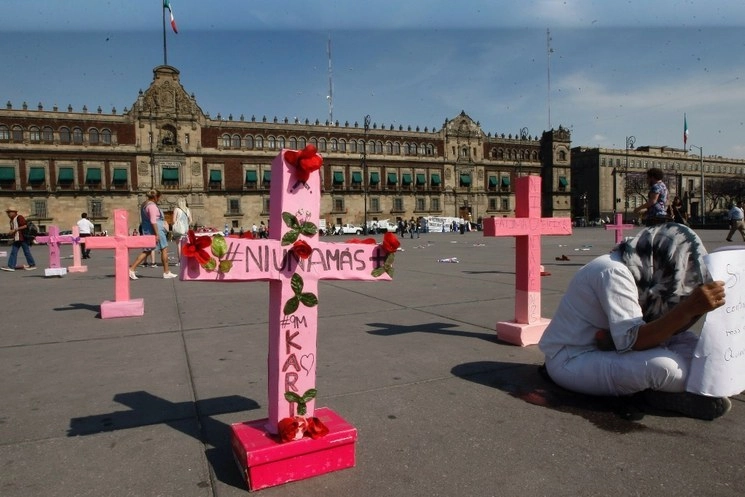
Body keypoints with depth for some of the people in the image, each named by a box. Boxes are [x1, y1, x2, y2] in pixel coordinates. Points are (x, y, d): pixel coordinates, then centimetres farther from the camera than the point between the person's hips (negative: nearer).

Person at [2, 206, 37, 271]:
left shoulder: (19, 218, -9)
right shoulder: (11, 221, 16)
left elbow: (25, 226, -19)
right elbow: (12, 230, 24)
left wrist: (15, 230, -19)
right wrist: (10, 233, 2)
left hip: (23, 238, -8)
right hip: (16, 239, 8)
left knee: (26, 252, -1)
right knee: (13, 252, 2)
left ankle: (32, 265, 8)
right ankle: (11, 266, 0)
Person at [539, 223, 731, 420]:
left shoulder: (642, 272, 5)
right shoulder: (614, 272, -22)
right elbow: (631, 341, -30)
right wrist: (689, 309, -37)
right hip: (571, 360, -9)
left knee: (689, 341, 1)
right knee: (664, 366, -29)